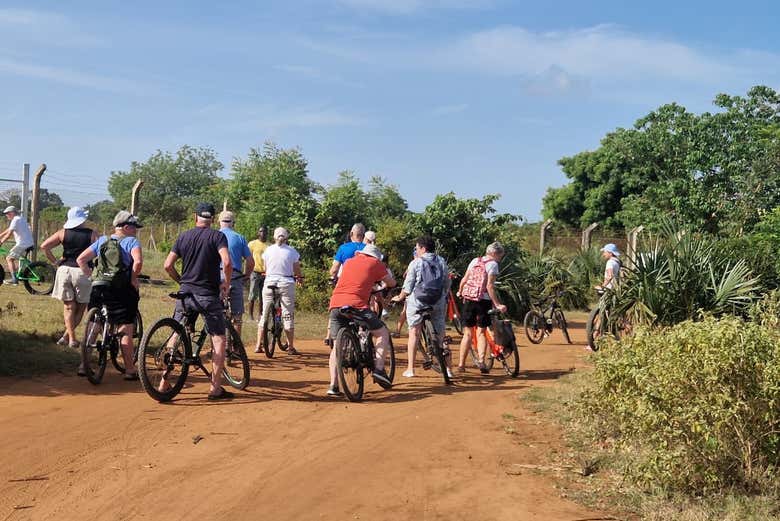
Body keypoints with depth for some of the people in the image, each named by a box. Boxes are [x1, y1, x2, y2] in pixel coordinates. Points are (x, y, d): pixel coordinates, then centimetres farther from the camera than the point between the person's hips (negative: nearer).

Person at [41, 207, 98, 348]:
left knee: (68, 306, 9)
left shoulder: (63, 233, 3)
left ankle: (72, 338, 5)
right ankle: (67, 335, 4)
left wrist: (55, 262, 6)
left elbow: (44, 246, -2)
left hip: (64, 270, 2)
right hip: (83, 271, -2)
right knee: (80, 307, 10)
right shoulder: (92, 234, -3)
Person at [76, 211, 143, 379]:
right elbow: (138, 261, -21)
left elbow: (81, 259, 9)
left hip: (98, 288, 5)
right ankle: (130, 370, 0)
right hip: (122, 290, -5)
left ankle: (84, 365, 16)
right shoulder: (131, 241, -2)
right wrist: (133, 280, -8)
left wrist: (91, 276, 13)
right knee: (125, 330, 0)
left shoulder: (102, 240, 14)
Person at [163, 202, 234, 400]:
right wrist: (226, 284, -5)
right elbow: (227, 262, -19)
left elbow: (168, 265, 4)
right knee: (219, 339, 3)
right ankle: (215, 388, -1)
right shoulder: (217, 236, -4)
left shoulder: (183, 236, 8)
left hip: (185, 294, 4)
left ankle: (164, 383, 12)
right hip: (209, 295, -4)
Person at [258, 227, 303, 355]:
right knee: (288, 316, 3)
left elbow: (265, 268, 11)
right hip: (286, 284, -2)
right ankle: (291, 347, 4)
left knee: (264, 315, 9)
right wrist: (299, 278, 24)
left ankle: (258, 345, 9)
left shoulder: (268, 250, 2)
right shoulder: (292, 251, -2)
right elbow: (297, 270, 2)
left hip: (269, 282, 2)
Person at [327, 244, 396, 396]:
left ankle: (333, 386, 5)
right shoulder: (375, 263, 14)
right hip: (355, 305, -5)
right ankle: (379, 369, -2)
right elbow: (391, 283, 23)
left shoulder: (349, 262, 27)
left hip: (335, 305, 5)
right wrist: (383, 286, 45)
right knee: (382, 332, 14)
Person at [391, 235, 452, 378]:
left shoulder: (416, 263, -5)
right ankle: (447, 368, 8)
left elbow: (407, 287, -3)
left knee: (414, 333, 5)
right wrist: (444, 297, 26)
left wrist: (399, 297, 13)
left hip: (417, 302, -3)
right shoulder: (442, 262, 7)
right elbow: (447, 285, 10)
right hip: (438, 303, 3)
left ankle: (410, 368, 1)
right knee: (440, 334, 10)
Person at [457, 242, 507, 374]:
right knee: (481, 332, 5)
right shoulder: (493, 264, -5)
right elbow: (489, 286, -15)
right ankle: (481, 361, -10)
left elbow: (464, 279, 11)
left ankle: (461, 364, 8)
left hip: (469, 299, 4)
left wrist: (460, 292, 29)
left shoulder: (475, 261, 10)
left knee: (467, 333, 9)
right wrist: (497, 304, -16)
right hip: (484, 300, -4)